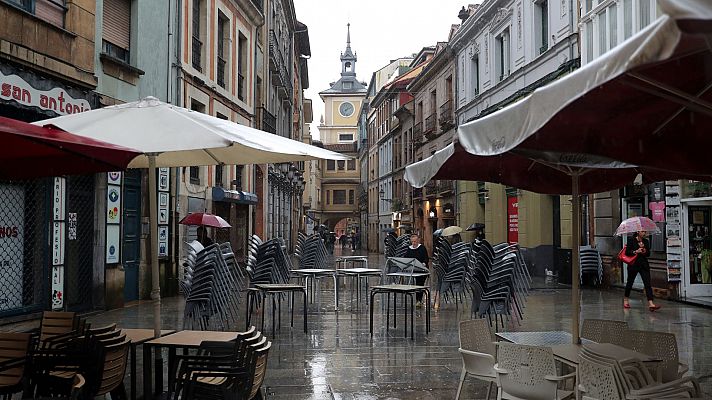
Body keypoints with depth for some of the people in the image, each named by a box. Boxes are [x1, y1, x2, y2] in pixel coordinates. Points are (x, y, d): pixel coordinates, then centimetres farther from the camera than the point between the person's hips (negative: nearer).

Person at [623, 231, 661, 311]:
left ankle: (650, 303, -16)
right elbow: (627, 252, -8)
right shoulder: (631, 240, -5)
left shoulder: (646, 241, 8)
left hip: (644, 265, 3)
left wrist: (645, 251, -9)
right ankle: (626, 299, 32)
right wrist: (636, 251, -20)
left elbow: (648, 253, 11)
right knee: (630, 282, 11)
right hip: (633, 264, -3)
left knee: (648, 283, -9)